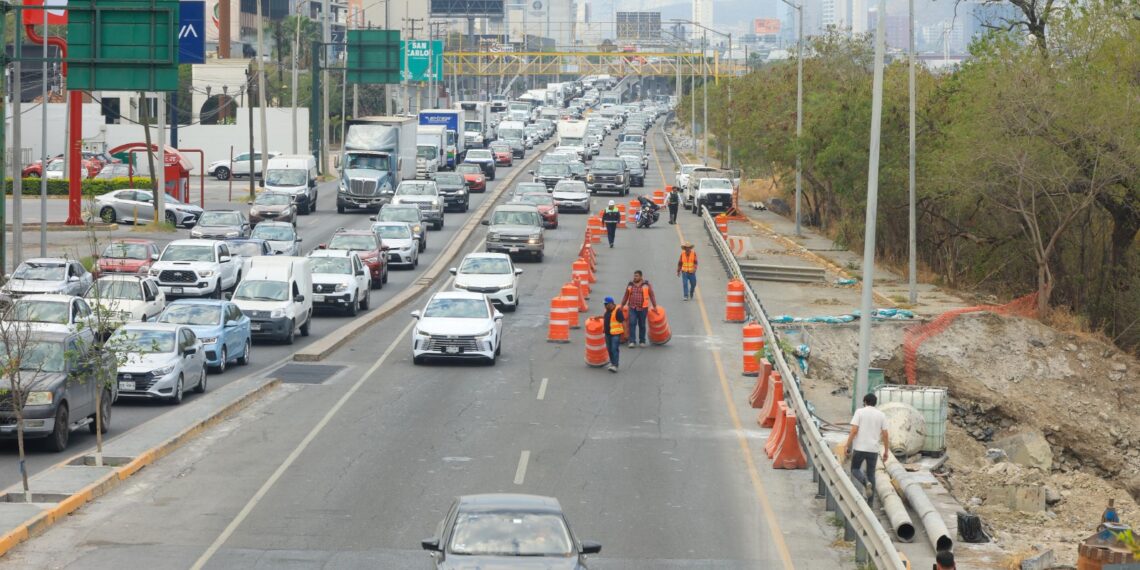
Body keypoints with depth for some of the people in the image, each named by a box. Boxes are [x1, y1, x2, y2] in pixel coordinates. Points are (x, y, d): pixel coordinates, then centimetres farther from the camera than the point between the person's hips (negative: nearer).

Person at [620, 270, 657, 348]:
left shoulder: (646, 285, 2)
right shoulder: (630, 285, 8)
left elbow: (652, 296, 3)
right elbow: (626, 296, 15)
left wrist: (654, 306, -2)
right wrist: (622, 306, 14)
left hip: (643, 308, -1)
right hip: (632, 308, 1)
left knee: (642, 325, 6)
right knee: (632, 324, -11)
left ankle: (642, 341, 19)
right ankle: (632, 341, -12)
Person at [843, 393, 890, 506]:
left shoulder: (860, 412, -3)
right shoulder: (881, 415, 6)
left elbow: (854, 430, -11)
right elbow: (885, 435, 4)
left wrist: (847, 445, -4)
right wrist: (886, 451, 12)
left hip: (859, 448, -3)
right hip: (873, 449, 3)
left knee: (855, 469, 13)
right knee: (871, 473, 11)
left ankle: (866, 483, -17)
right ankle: (870, 500, 11)